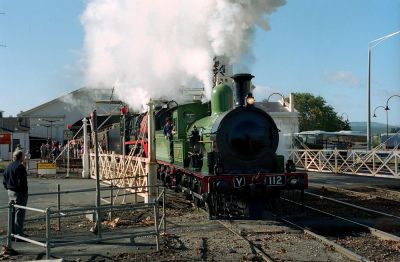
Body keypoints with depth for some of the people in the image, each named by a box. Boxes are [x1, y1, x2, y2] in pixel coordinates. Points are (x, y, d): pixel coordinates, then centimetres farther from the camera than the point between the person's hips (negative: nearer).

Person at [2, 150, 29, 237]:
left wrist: (8, 189, 19)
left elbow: (4, 181, 16)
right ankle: (19, 234, -2)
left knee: (12, 213, 15)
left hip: (10, 192, 9)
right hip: (19, 193, -9)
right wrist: (25, 192, -14)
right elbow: (22, 181, -21)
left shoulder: (9, 166, 12)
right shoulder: (20, 167, -17)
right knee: (19, 213, -4)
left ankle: (12, 233, 22)